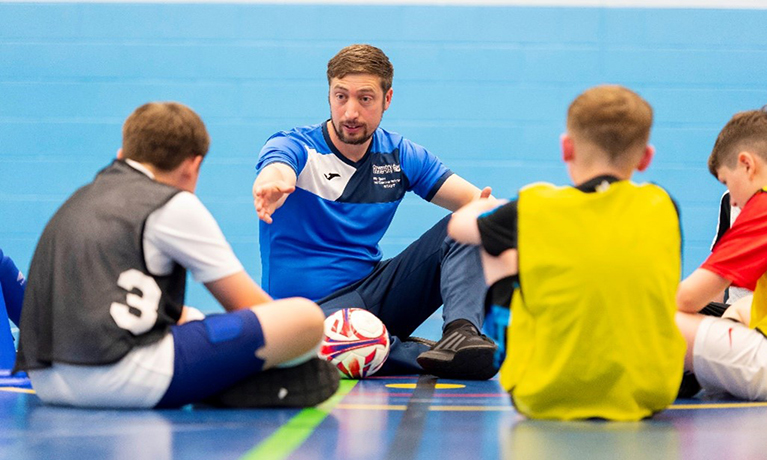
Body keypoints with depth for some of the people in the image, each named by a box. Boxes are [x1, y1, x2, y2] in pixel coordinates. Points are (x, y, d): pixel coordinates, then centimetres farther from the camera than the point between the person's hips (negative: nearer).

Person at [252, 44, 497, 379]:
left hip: (373, 290, 5)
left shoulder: (399, 155, 6)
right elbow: (275, 171, -34)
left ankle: (462, 330, -34)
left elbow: (476, 201, 0)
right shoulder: (297, 147, -8)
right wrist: (270, 186, -60)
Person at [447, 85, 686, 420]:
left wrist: (484, 205, 38)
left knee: (502, 253, 18)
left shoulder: (534, 209, -7)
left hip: (546, 399, -2)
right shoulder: (663, 207, -1)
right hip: (649, 394, 2)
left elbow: (459, 225, 13)